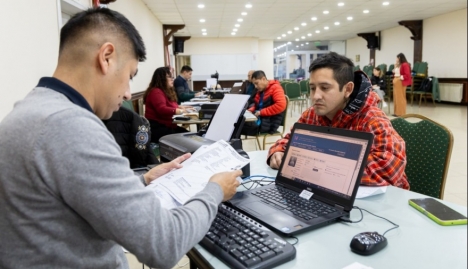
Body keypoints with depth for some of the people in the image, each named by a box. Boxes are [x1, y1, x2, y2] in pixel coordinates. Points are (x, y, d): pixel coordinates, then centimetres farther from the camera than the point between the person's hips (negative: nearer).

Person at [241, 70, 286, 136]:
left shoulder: (275, 88, -8)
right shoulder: (260, 90, 17)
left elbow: (281, 105, -22)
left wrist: (261, 112, -19)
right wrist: (250, 110, 6)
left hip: (268, 123, -8)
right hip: (259, 119, 8)